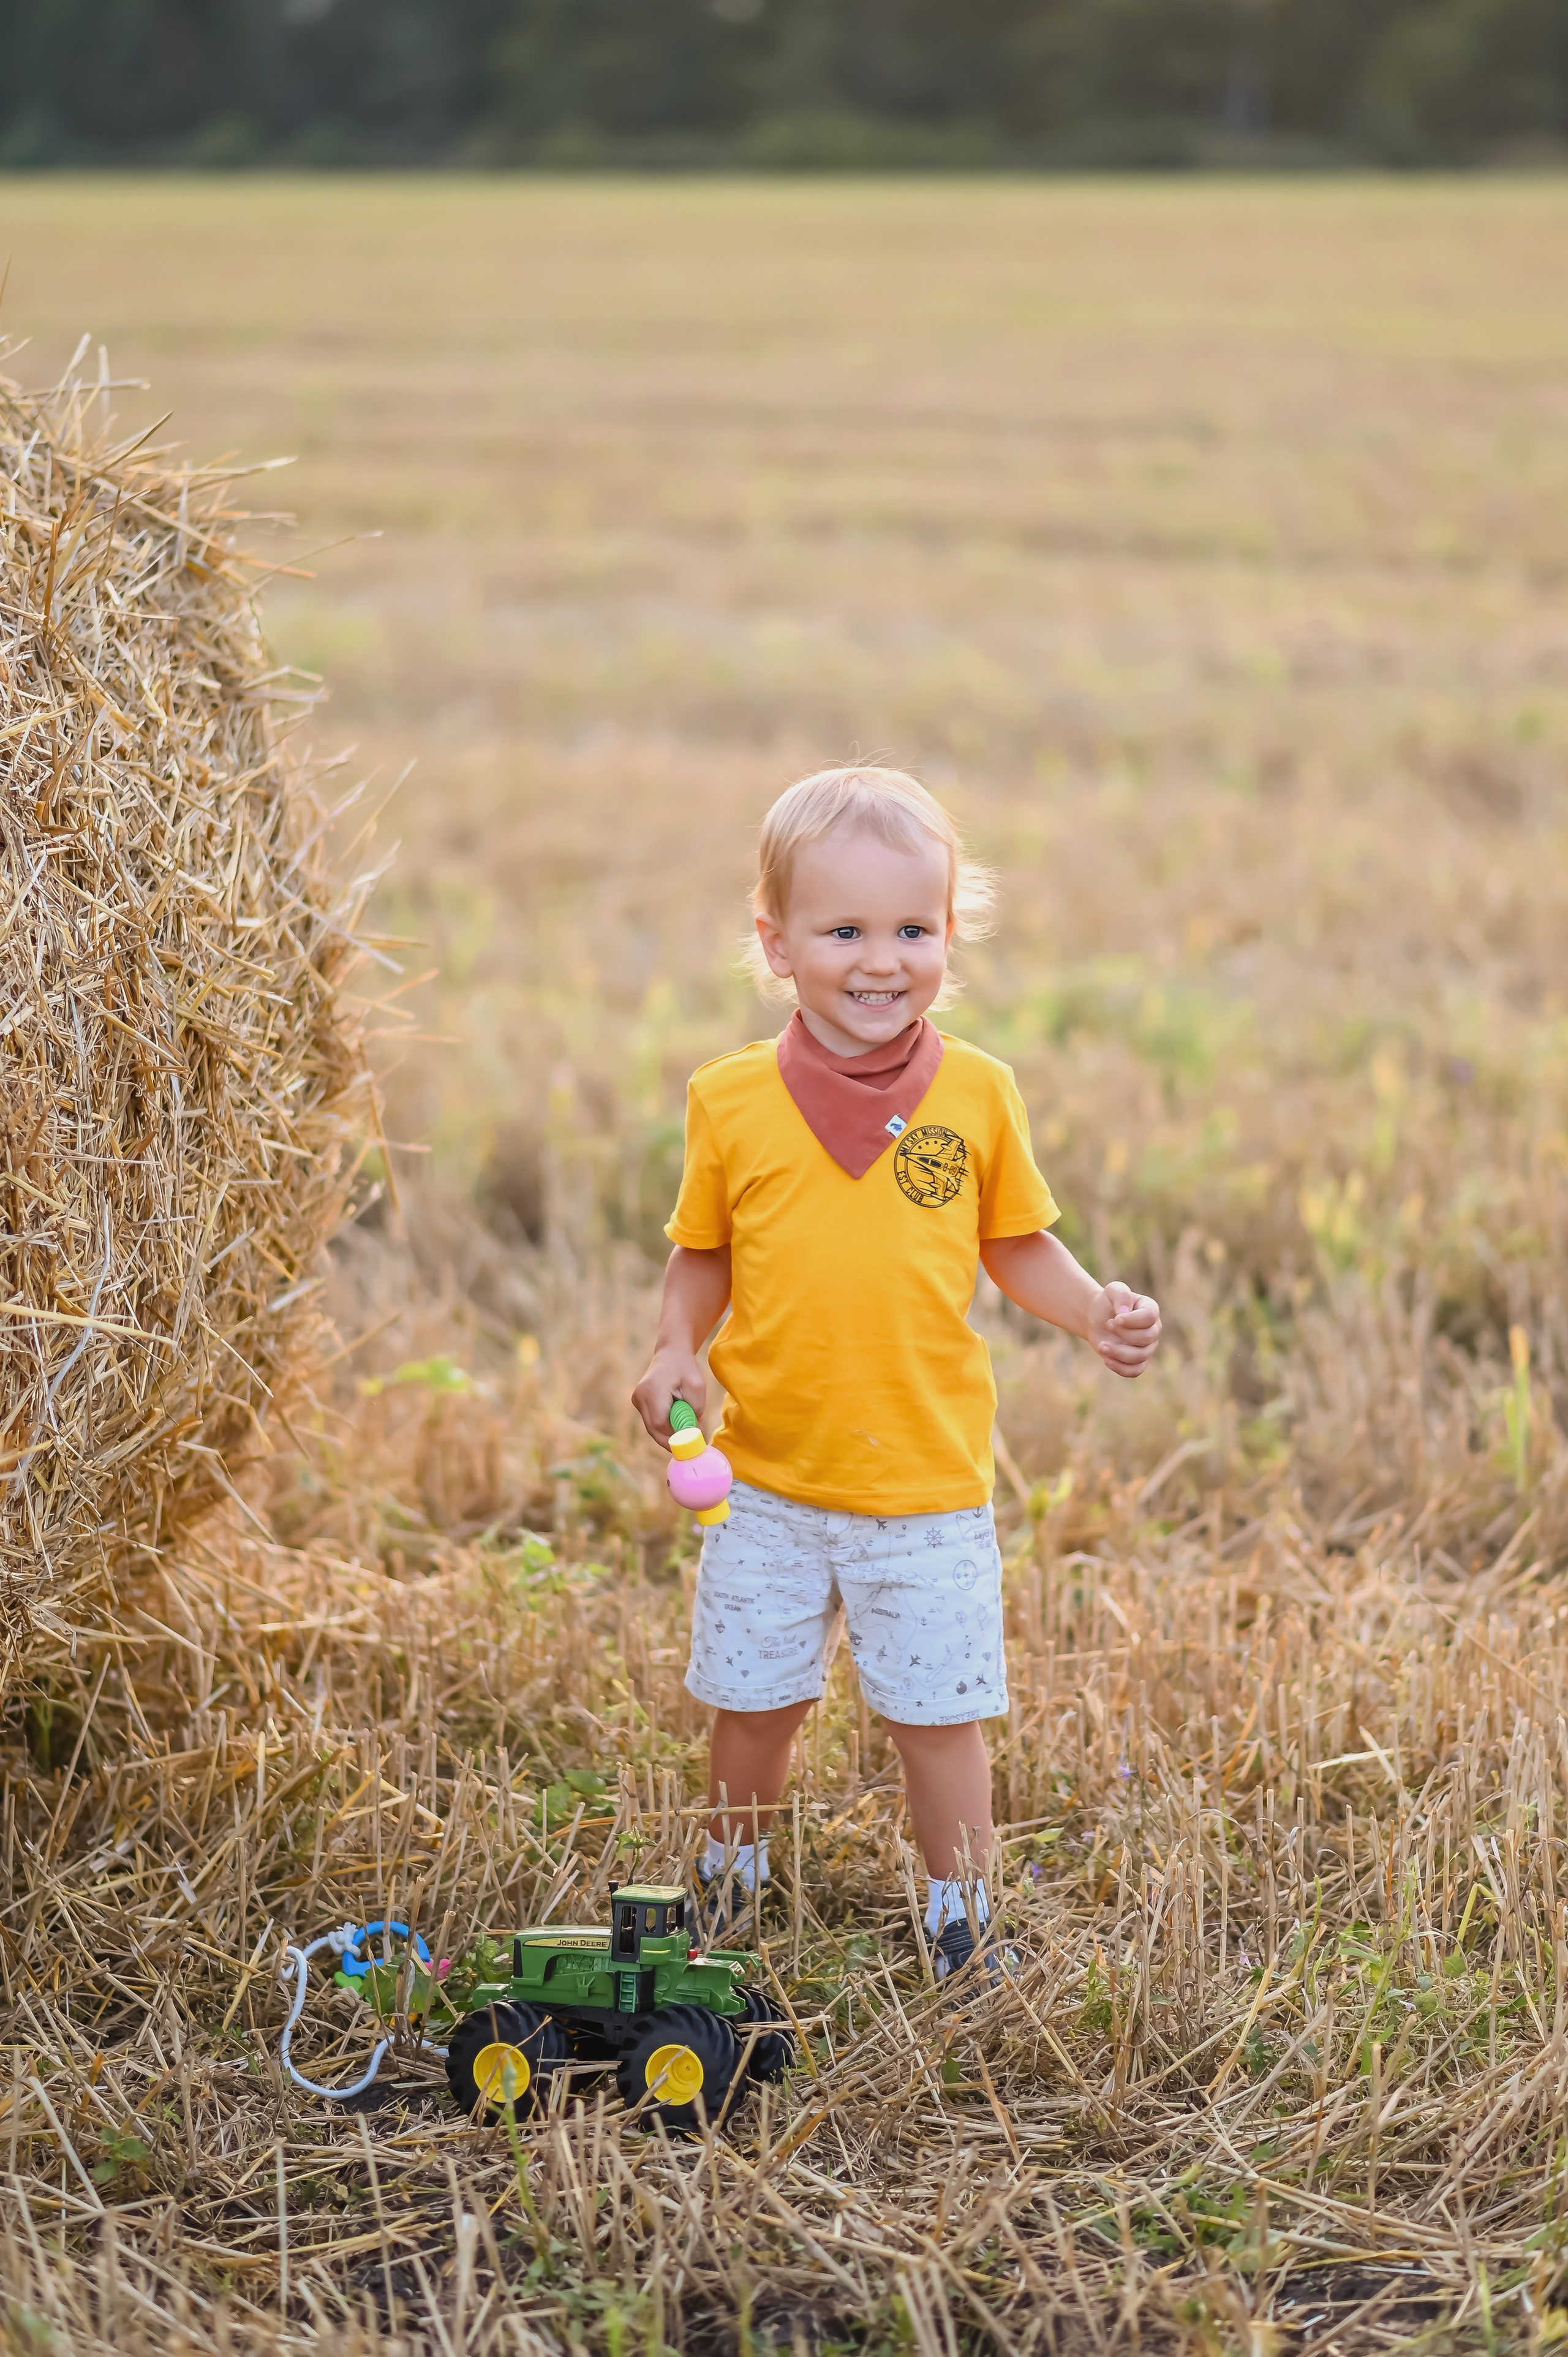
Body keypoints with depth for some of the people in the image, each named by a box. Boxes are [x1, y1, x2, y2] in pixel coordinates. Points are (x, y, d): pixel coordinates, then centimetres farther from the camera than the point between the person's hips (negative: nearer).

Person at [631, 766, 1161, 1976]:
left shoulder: (976, 1093, -4)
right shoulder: (732, 1100, -4)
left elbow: (1015, 1242, 7)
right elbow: (704, 1255, 7)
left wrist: (1097, 1310, -10)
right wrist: (675, 1351, -10)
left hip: (927, 1480, -1)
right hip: (768, 1479, 1)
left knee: (939, 1715, 6)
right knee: (752, 1705, 15)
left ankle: (961, 1921, 25)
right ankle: (732, 1881, 39)